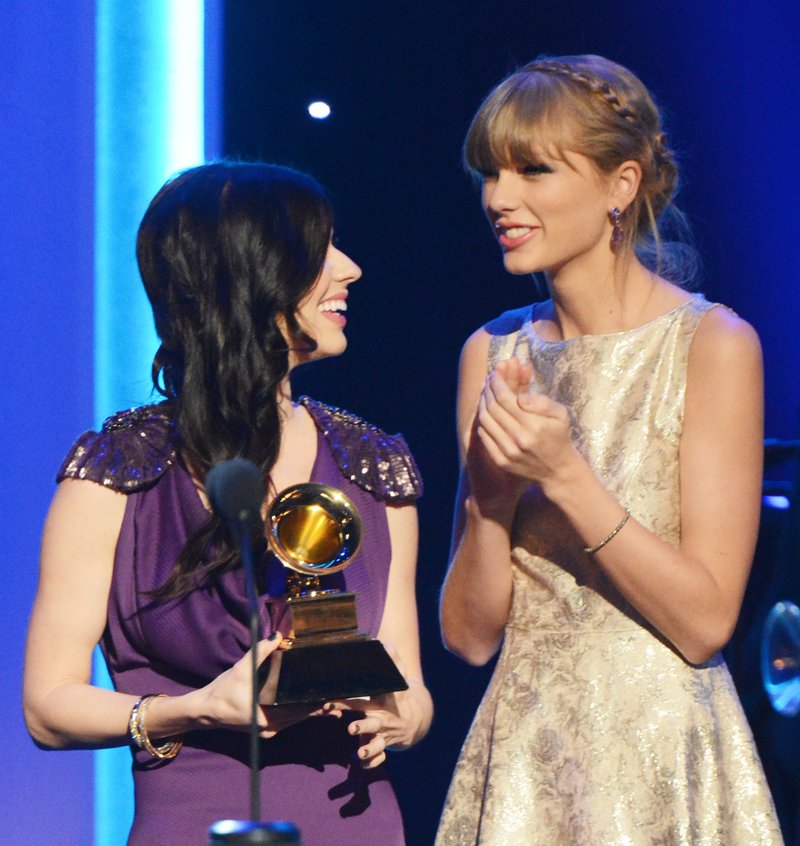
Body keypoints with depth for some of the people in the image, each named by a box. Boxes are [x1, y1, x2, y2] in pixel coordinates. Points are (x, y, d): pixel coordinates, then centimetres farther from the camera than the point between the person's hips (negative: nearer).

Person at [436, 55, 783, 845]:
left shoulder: (713, 344, -9)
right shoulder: (494, 351, 4)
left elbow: (705, 620, -14)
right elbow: (469, 634, 2)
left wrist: (565, 477, -20)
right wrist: (491, 489, -13)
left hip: (663, 763, -4)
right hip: (522, 756, 4)